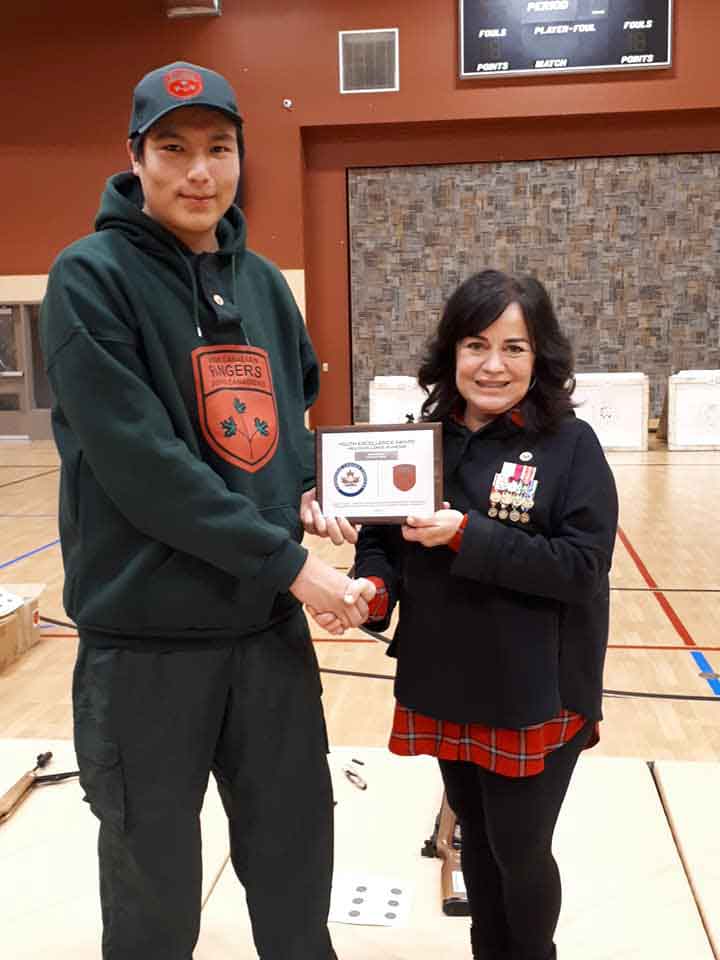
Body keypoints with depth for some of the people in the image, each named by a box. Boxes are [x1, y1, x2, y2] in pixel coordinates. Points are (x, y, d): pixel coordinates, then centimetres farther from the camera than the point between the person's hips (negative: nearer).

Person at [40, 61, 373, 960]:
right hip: (147, 635, -5)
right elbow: (143, 466, -19)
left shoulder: (261, 279, 7)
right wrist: (289, 562, -17)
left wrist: (307, 494, -2)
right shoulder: (91, 277, -11)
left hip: (271, 624, 5)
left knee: (297, 859, 19)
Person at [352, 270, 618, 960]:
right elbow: (380, 538, 3)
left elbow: (583, 565, -19)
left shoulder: (570, 444, -11)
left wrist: (466, 535, -26)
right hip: (443, 687, 4)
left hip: (536, 696, -4)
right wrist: (375, 589, -18)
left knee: (519, 852, 10)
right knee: (476, 840, 22)